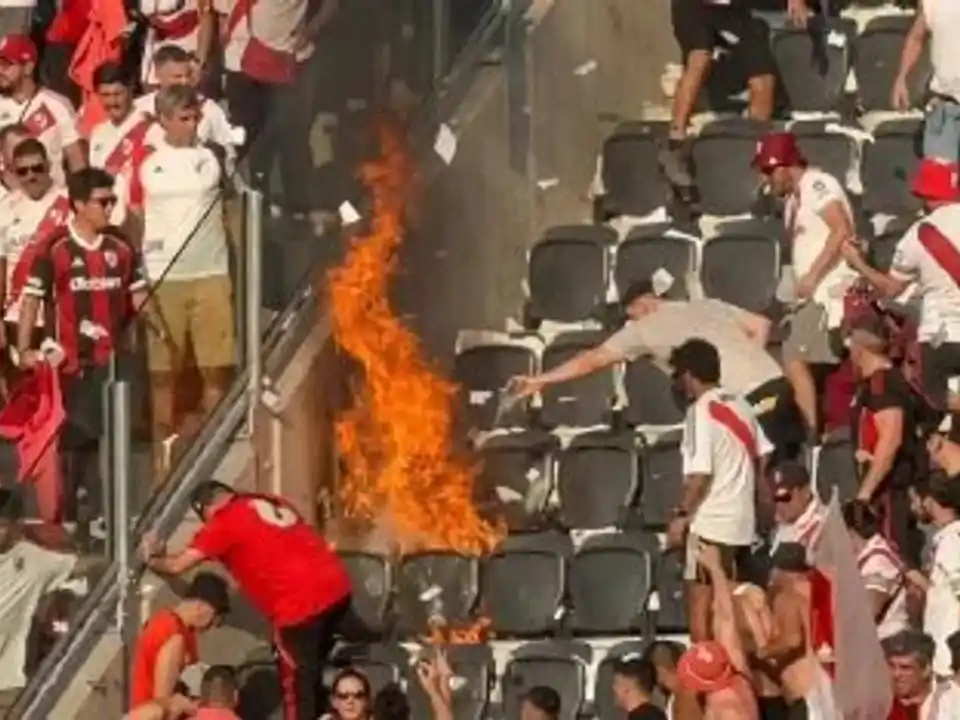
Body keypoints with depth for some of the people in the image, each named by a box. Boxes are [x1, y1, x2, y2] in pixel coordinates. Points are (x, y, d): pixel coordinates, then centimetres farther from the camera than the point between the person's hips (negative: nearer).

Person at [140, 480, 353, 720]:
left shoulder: (225, 522, -1)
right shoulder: (272, 503, 21)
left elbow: (178, 565, 0)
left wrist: (152, 559, 19)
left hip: (301, 604, -8)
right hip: (336, 588, 8)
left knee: (296, 686, 1)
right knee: (310, 675, 20)